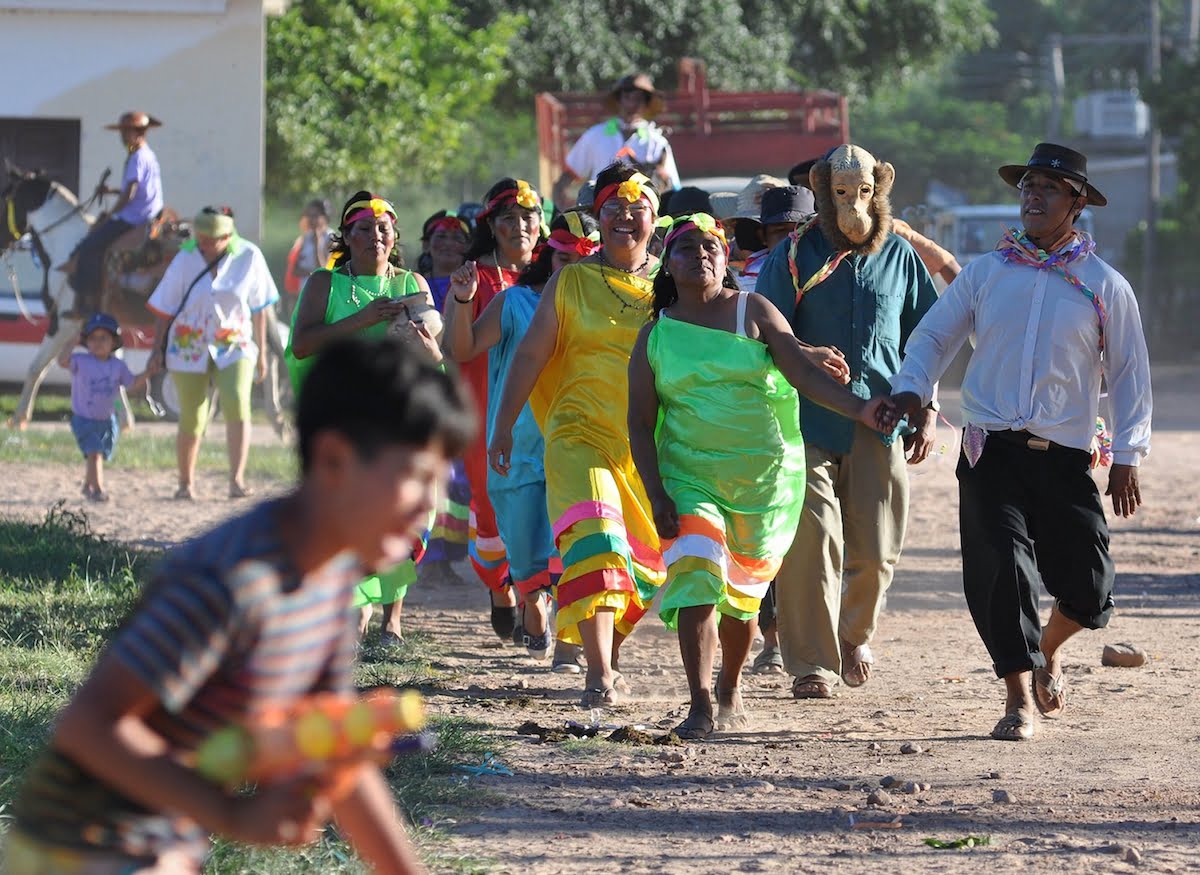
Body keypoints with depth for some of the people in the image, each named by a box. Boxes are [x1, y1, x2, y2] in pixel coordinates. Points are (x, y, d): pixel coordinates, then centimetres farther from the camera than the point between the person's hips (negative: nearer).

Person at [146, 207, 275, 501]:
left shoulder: (249, 258, -5)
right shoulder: (186, 259, -6)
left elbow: (259, 308, 5)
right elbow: (165, 308, 2)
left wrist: (261, 352, 8)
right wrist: (158, 348, 2)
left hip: (234, 346, 0)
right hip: (189, 347, 0)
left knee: (237, 405, -23)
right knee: (192, 420, 4)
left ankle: (237, 480, -27)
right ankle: (186, 483, 24)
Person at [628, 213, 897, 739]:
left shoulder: (754, 312, 1)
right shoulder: (656, 336, 3)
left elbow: (803, 372, -9)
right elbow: (640, 423, 3)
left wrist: (858, 409, -25)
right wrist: (656, 496, -7)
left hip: (765, 472, 0)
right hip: (690, 474, 0)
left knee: (744, 588, 9)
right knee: (696, 574, -19)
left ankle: (730, 693, 32)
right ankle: (700, 707, -18)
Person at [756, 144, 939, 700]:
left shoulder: (899, 256, 11)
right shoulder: (794, 257, 2)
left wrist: (926, 412, 12)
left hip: (879, 424, 2)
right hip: (809, 422, -2)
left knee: (875, 550, 2)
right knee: (812, 542, -12)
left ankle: (855, 637, 31)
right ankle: (812, 663, -4)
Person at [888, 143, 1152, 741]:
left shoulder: (1105, 287, 6)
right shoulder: (986, 274, 9)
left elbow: (1129, 375, 9)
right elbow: (933, 335, 13)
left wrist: (1127, 456, 2)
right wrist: (910, 389, -5)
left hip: (1065, 458, 0)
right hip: (992, 450, 0)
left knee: (1086, 589, 0)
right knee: (998, 570, -15)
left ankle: (1048, 651, 34)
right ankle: (1019, 702, -6)